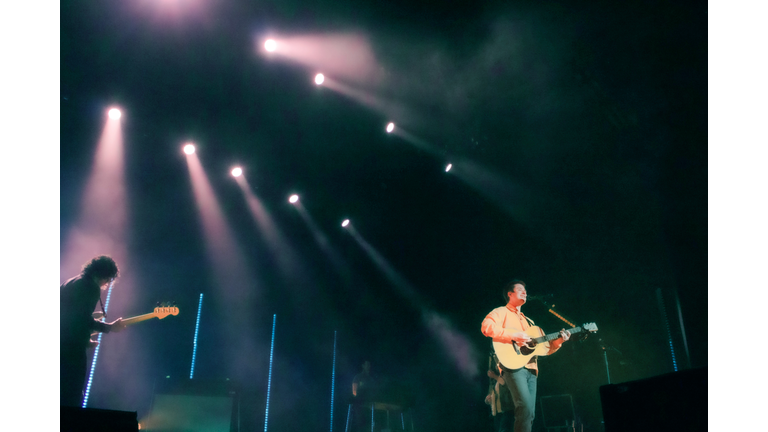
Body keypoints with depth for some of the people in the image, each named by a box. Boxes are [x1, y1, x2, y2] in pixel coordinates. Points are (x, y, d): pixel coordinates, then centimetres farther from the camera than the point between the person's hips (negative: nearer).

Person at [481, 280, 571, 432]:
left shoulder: (528, 321, 30)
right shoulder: (502, 312, 7)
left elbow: (545, 348, 27)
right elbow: (487, 326, -15)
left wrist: (559, 341, 9)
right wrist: (514, 336, -18)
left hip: (531, 369, 7)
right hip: (513, 366, -7)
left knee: (530, 414, 1)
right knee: (526, 408, -23)